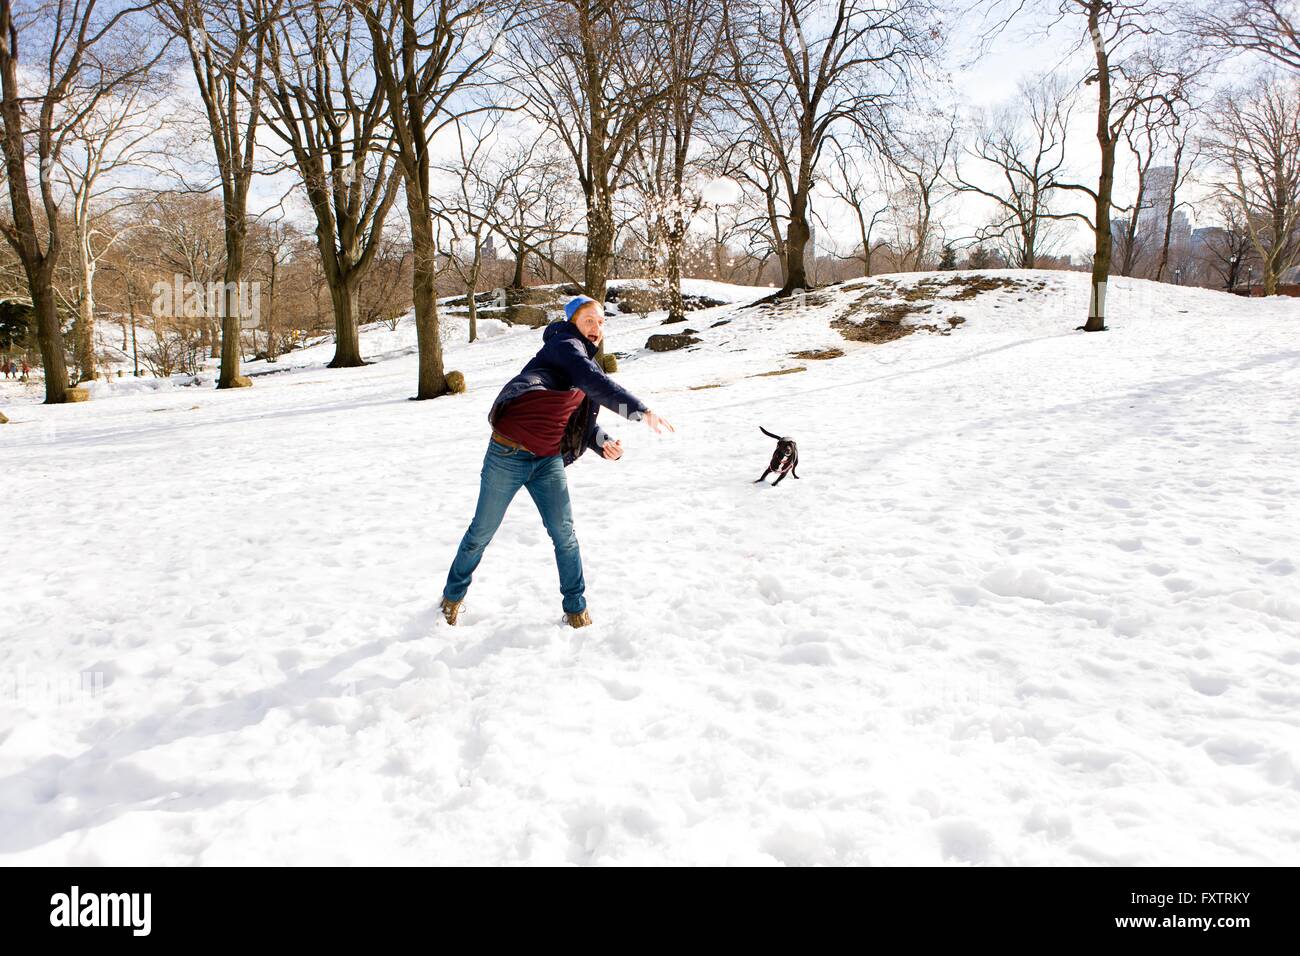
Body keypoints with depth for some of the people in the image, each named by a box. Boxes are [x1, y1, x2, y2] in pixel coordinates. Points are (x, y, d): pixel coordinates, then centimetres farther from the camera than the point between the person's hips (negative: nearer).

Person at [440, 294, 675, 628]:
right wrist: (642, 411, -37)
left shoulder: (588, 362, 14)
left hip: (548, 461, 7)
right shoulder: (565, 345, -13)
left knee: (564, 534, -1)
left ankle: (576, 608, 12)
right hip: (509, 455, -7)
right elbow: (597, 384, -31)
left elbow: (585, 421, 14)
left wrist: (604, 442, -6)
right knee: (482, 533, 7)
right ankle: (453, 596, 28)